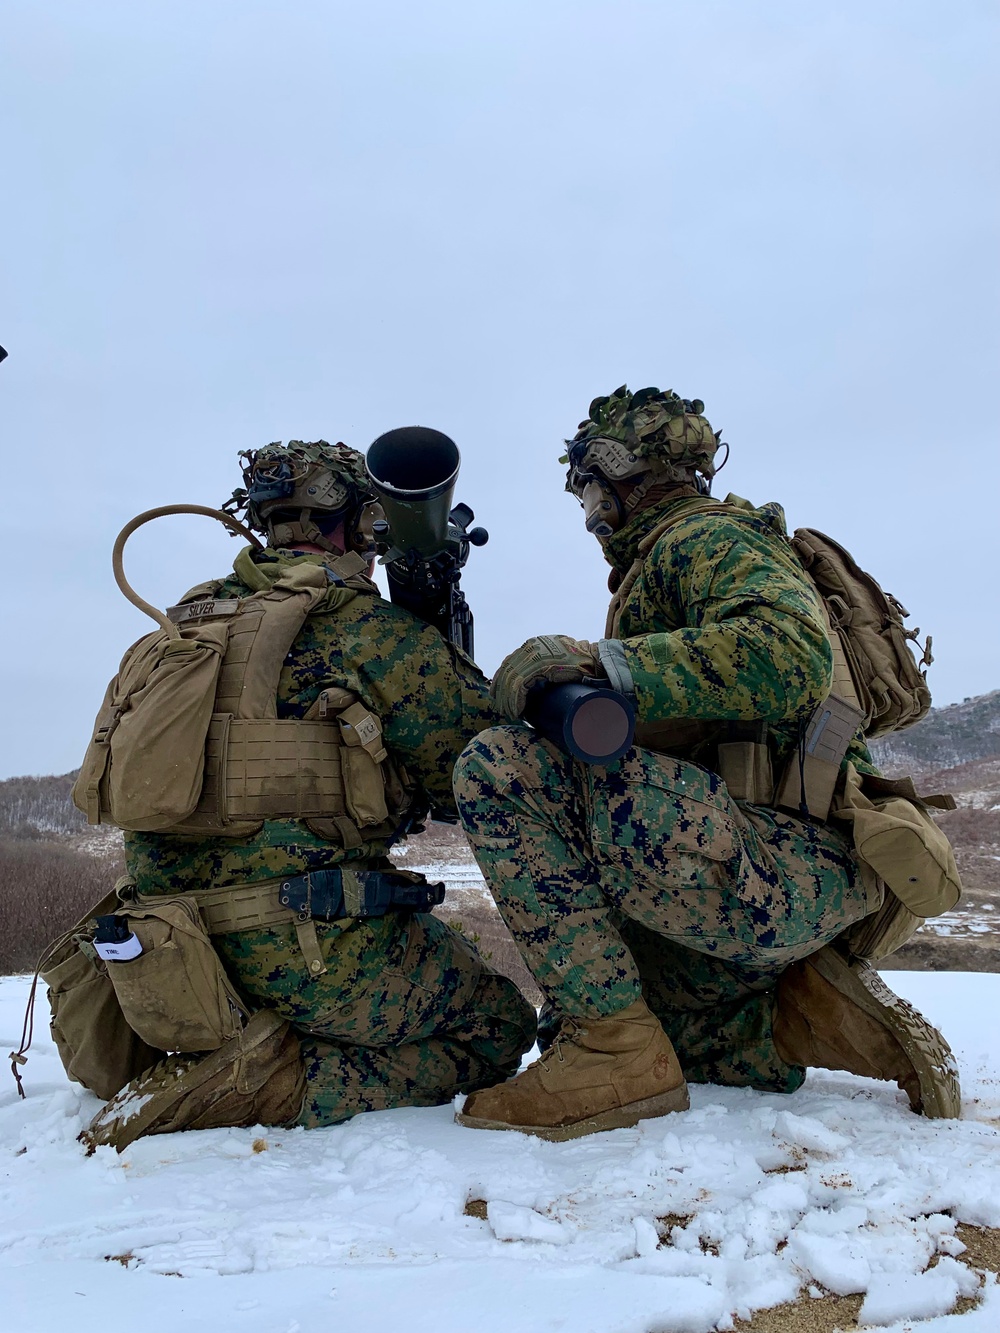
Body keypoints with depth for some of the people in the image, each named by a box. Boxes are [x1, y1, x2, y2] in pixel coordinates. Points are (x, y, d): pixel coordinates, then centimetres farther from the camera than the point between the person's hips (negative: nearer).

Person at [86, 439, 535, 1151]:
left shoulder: (190, 624, 12)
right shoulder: (374, 626, -8)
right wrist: (446, 651, 13)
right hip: (310, 943, -8)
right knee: (499, 1023, 12)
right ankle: (270, 1084, -7)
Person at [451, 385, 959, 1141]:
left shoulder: (706, 536, -3)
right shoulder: (664, 553, 27)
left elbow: (790, 658, -26)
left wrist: (602, 662, -27)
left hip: (782, 869, -11)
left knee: (499, 769, -23)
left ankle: (617, 1049, -18)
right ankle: (812, 1019, 13)